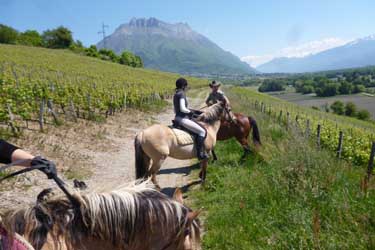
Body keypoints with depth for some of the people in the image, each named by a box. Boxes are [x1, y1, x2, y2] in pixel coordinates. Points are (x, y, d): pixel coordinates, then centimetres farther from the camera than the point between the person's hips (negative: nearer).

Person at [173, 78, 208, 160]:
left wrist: (188, 112, 15)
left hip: (177, 118, 11)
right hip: (182, 119, -11)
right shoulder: (182, 94, -13)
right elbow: (182, 109, -23)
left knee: (200, 130, 24)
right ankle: (200, 153, -15)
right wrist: (190, 111, -5)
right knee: (202, 131, -14)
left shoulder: (175, 95, 16)